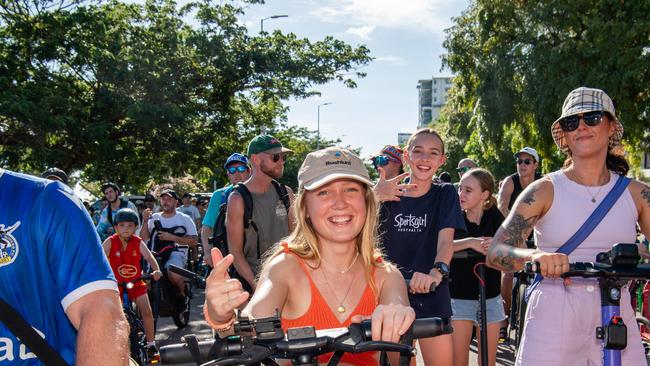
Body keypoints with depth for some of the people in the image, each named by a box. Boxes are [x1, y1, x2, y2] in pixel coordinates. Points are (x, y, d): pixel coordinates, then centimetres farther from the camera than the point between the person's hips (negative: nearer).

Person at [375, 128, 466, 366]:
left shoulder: (445, 194, 0)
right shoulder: (389, 195, 4)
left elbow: (446, 239, -15)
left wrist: (437, 271, -36)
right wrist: (375, 197, -25)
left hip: (430, 294, -1)